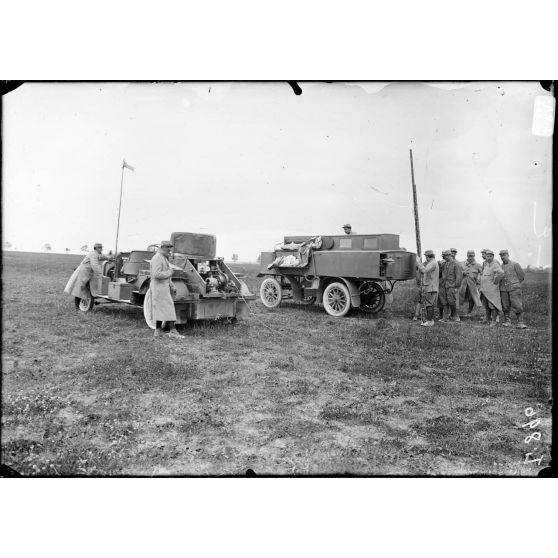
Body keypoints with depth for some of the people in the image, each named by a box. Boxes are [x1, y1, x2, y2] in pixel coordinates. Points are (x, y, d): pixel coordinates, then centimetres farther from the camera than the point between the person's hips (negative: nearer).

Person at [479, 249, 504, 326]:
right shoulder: (485, 263, 13)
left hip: (492, 289, -8)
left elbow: (501, 273, -28)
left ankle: (494, 321, 2)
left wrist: (495, 281, -19)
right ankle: (487, 319, 25)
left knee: (492, 305, -5)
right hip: (484, 289, 8)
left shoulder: (495, 264, -12)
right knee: (486, 305, 14)